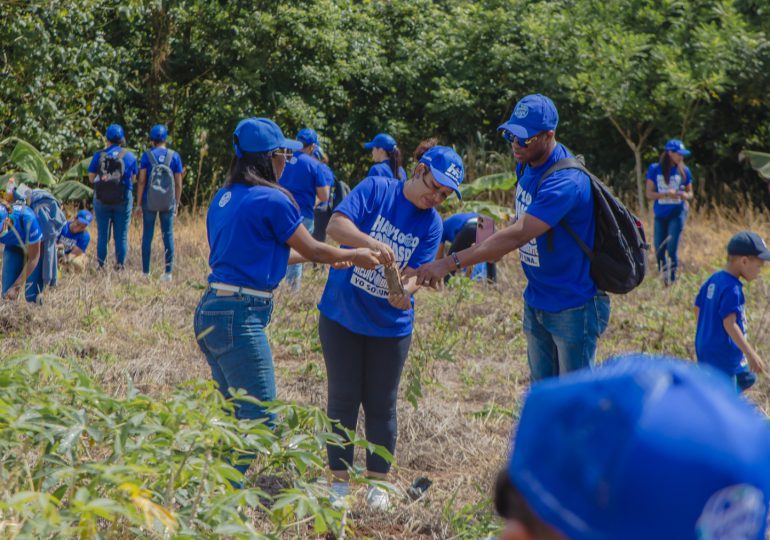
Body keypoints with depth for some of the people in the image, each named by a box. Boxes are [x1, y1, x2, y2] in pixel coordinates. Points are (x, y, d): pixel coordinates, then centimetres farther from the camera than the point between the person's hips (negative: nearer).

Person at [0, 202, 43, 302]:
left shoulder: (27, 219, -44)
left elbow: (34, 258, -30)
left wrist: (16, 286, -34)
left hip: (37, 246, -3)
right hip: (14, 247, 3)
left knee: (32, 296, -12)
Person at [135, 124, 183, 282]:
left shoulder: (147, 155, -4)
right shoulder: (174, 156, 1)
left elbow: (141, 181, -7)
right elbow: (178, 183, 2)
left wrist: (138, 203, -2)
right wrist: (177, 204, 10)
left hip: (149, 202, -1)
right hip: (168, 203, 1)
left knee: (147, 235, 5)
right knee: (168, 234, 7)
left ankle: (146, 272, 6)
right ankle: (168, 272, 6)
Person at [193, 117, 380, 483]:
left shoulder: (224, 198, 15)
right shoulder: (272, 200, -10)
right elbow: (312, 250, 0)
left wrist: (329, 257, 30)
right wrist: (355, 256, 18)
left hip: (209, 312, 9)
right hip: (240, 316, -9)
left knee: (238, 415, 18)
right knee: (259, 421, -5)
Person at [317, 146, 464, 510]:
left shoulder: (431, 224, -3)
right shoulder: (375, 189, -9)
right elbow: (336, 225, -21)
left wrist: (406, 290, -34)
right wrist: (371, 242, -38)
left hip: (390, 326, 2)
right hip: (342, 316, -2)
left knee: (381, 405, 8)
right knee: (343, 398, 5)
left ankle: (377, 484, 20)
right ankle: (339, 480, 15)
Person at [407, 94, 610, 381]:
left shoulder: (566, 182, -27)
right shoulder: (527, 165, 3)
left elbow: (518, 234, -35)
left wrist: (450, 263, -40)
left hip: (573, 307, -9)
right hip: (536, 303, 9)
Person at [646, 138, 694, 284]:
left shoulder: (684, 171, 1)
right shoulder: (655, 170, -1)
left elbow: (690, 194, 9)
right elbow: (649, 194, -3)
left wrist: (685, 195, -15)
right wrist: (666, 194, -19)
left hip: (677, 214, -1)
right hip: (660, 215, 1)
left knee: (672, 249, -11)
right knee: (659, 251, 4)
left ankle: (672, 280, -3)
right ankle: (663, 279, 20)